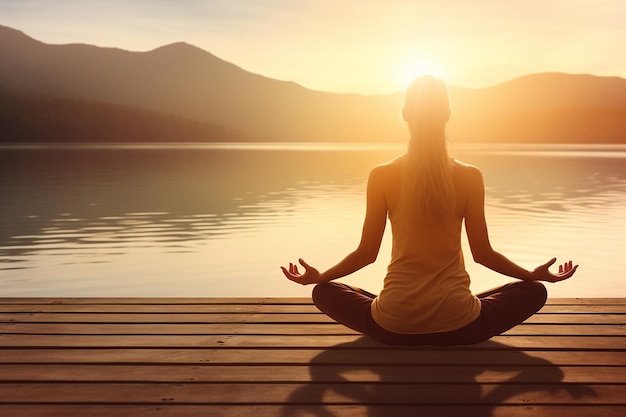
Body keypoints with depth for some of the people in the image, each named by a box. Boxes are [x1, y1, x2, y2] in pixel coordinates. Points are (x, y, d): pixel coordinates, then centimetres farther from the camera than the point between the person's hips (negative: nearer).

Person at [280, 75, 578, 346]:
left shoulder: (381, 176, -5)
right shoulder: (470, 177, -5)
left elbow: (366, 253, 1)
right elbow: (483, 254, 2)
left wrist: (317, 276, 19)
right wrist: (536, 274, 20)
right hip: (458, 327, 0)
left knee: (324, 292, 26)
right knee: (534, 292, 23)